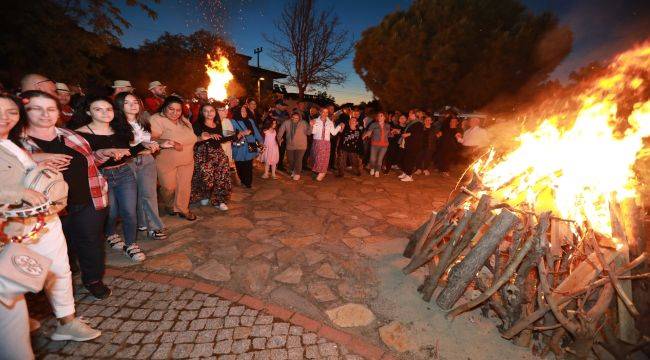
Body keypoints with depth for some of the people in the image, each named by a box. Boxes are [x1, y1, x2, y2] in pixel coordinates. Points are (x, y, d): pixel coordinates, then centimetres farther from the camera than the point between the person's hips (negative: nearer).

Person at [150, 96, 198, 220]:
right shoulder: (157, 119, -12)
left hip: (187, 161, 5)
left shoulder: (184, 121, 9)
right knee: (169, 187, 6)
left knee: (184, 186, 8)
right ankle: (170, 207, 35)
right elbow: (152, 139, -24)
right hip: (166, 162, -5)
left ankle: (182, 209, 26)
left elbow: (190, 138, 22)